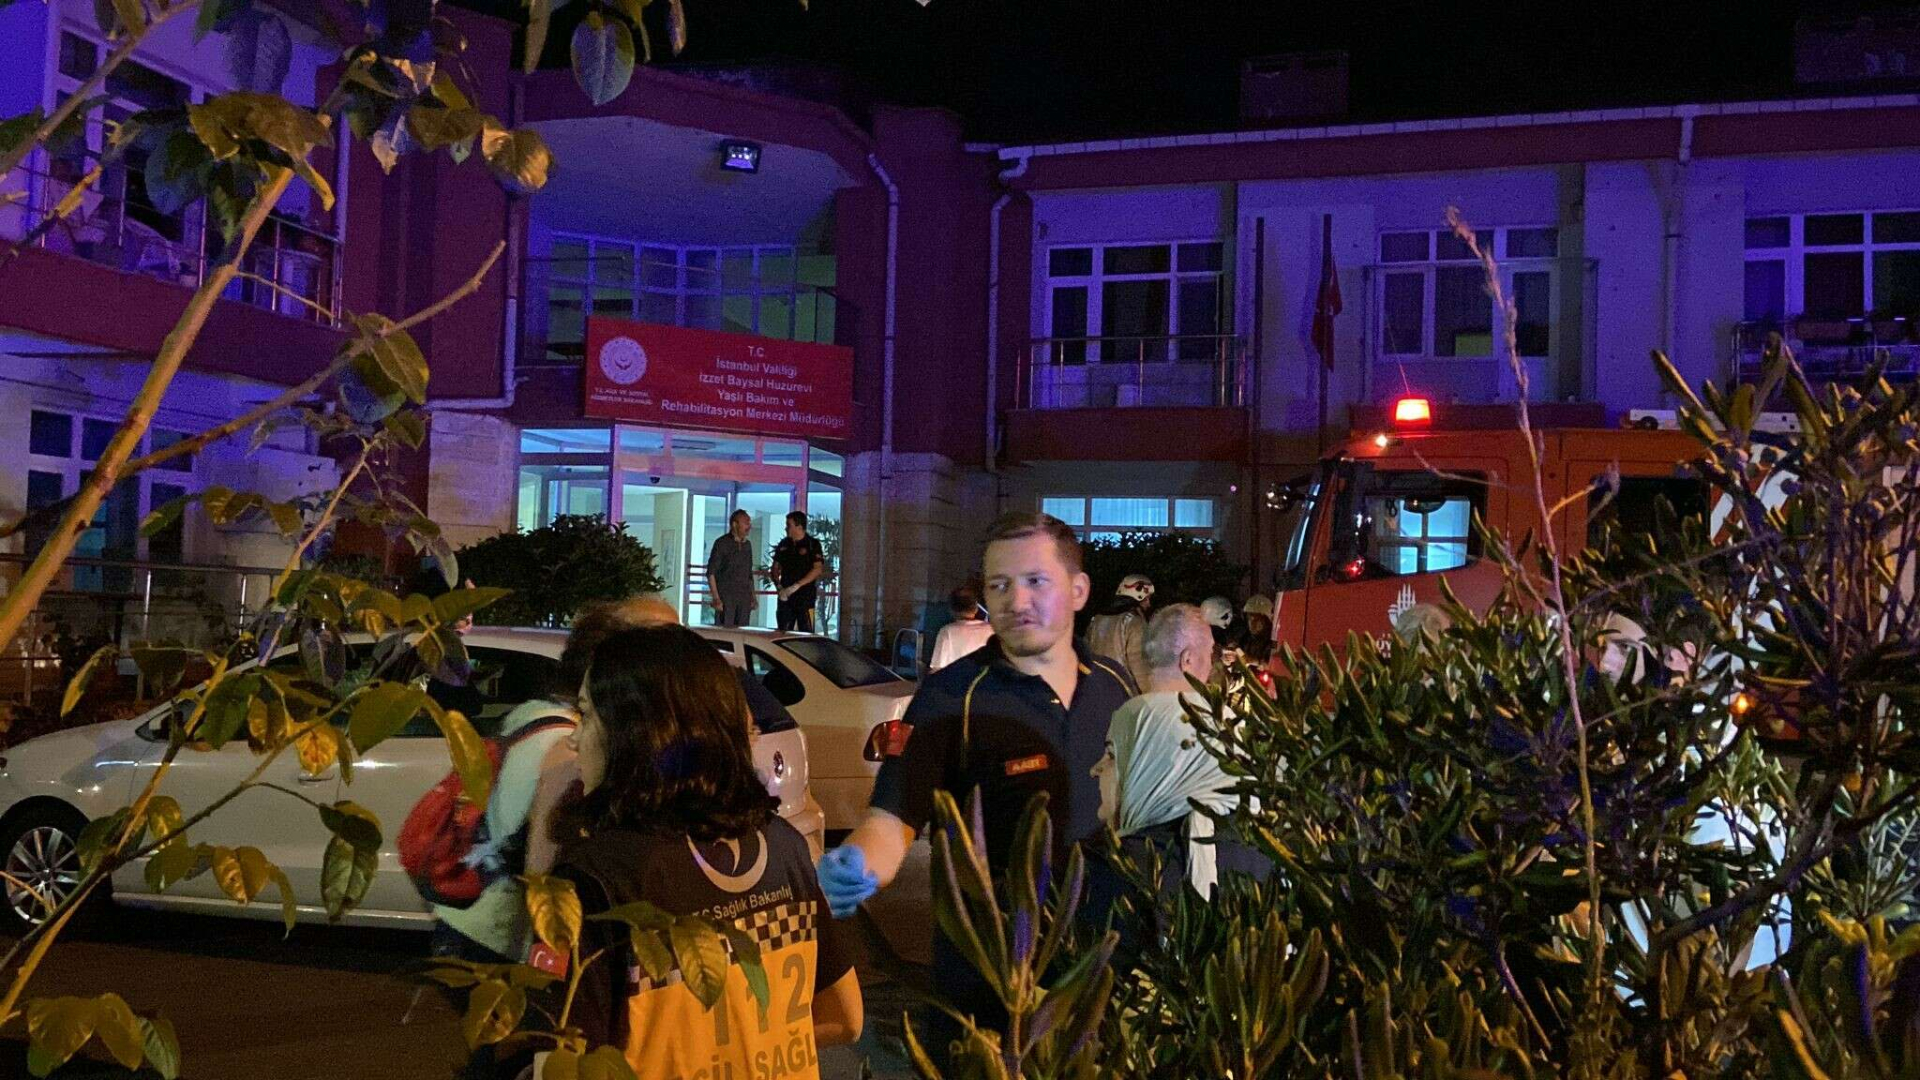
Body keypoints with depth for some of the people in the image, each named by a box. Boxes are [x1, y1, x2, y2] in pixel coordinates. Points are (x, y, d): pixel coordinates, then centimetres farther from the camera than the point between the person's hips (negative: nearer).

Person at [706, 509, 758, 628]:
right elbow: (711, 573, -6)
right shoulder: (722, 543, -3)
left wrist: (752, 597, 14)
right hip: (726, 599, -5)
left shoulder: (747, 544, 14)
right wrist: (716, 598, -13)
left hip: (744, 599, 5)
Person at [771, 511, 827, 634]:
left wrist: (796, 586, -16)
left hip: (805, 596, -5)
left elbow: (818, 569, -11)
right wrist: (779, 587, -3)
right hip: (785, 596, 5)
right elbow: (775, 567, 15)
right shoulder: (783, 545, 12)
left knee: (806, 633, -6)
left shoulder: (813, 545, -3)